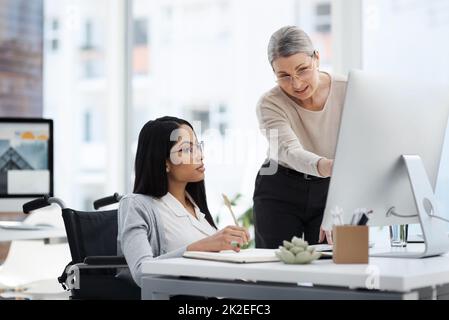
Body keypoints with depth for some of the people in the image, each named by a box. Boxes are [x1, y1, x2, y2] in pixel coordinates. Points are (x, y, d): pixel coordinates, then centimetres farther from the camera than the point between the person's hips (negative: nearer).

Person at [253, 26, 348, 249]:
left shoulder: (348, 92, -15)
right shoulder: (270, 105, -18)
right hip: (280, 193, 0)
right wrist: (325, 166, -58)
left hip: (331, 190, 1)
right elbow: (290, 151, -36)